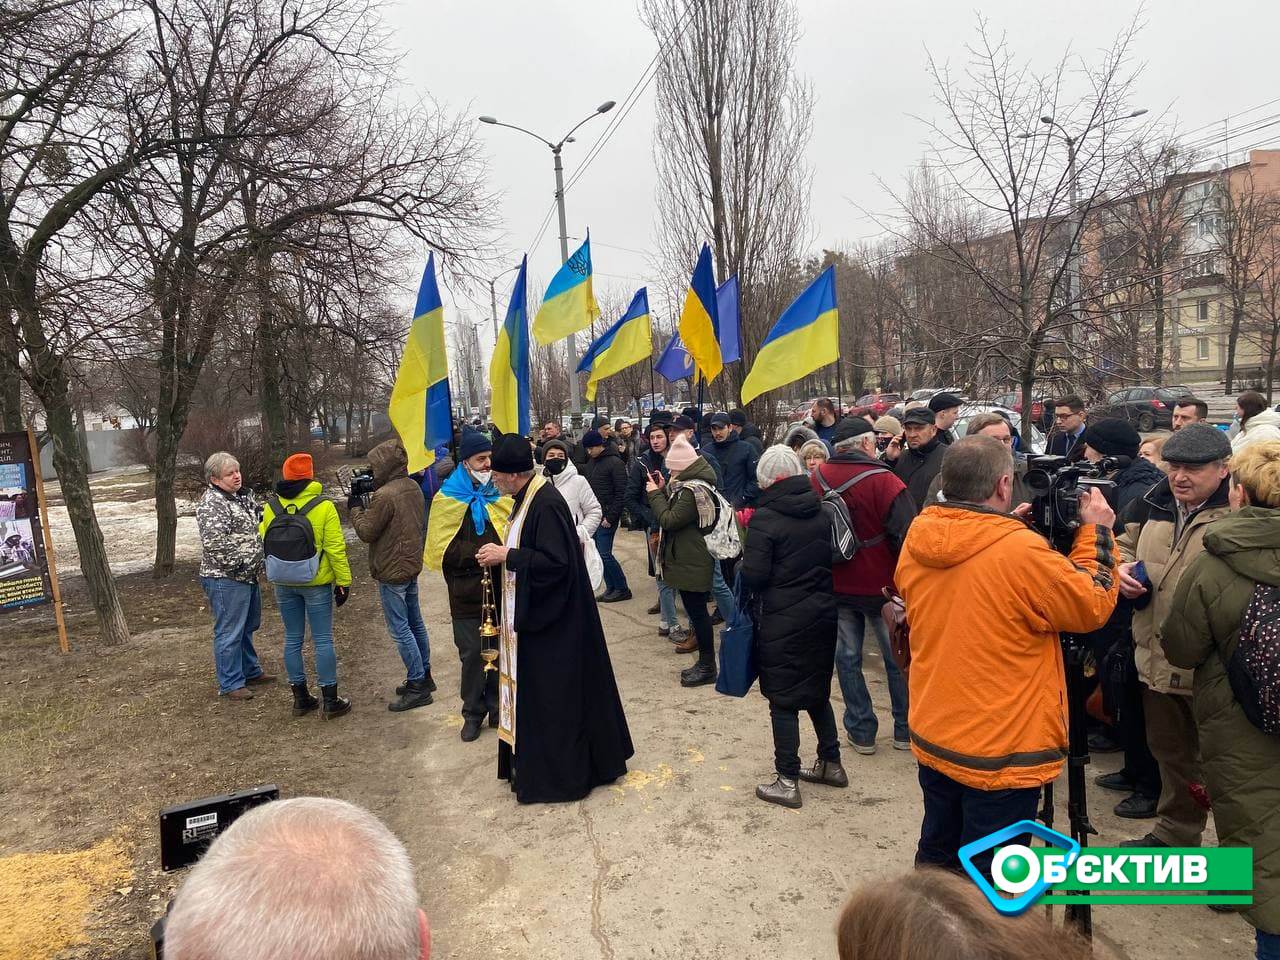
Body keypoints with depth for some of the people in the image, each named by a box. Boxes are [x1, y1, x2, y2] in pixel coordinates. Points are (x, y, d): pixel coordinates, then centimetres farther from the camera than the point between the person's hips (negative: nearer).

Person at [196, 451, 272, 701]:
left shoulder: (242, 496, 11)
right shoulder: (212, 504, -18)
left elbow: (255, 528, 24)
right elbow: (216, 544, -26)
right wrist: (240, 565, -20)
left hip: (248, 576, 9)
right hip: (226, 579, -9)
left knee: (247, 627, 21)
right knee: (230, 633, 0)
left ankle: (251, 672, 35)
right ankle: (230, 684, 12)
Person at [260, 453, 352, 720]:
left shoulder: (271, 507, -2)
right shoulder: (323, 506, -13)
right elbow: (335, 548, -13)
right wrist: (343, 582, -5)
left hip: (284, 583, 4)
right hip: (316, 583, -4)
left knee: (293, 639, 13)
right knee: (322, 640, 3)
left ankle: (300, 698, 22)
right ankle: (330, 702, 8)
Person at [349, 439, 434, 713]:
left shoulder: (384, 495, -22)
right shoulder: (414, 488, 5)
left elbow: (366, 532, -14)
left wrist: (356, 506, 1)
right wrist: (367, 505, 7)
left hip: (392, 571, -9)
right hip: (412, 565, 9)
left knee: (400, 629, -1)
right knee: (415, 623, 17)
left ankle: (417, 686, 5)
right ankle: (424, 677, 28)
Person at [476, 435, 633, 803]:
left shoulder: (546, 504, -23)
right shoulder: (528, 497, 8)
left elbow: (556, 562, -27)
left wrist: (506, 556, -21)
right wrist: (503, 552, 5)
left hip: (550, 620, -10)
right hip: (534, 614, 10)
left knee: (550, 693, 3)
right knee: (537, 689, 18)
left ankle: (558, 774, 19)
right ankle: (535, 764, 33)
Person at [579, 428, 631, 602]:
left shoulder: (615, 462, -12)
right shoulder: (591, 461, 11)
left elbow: (621, 493, -14)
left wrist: (610, 517, -17)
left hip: (606, 517, -7)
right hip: (593, 515, 8)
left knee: (604, 554, -7)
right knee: (599, 553, 8)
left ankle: (622, 589, 6)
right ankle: (611, 588, 18)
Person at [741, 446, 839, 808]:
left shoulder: (765, 518, -16)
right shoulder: (822, 510, 1)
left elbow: (753, 577, -18)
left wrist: (744, 563, 2)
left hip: (782, 622, -6)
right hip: (823, 614, 6)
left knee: (783, 700, 5)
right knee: (817, 690, 22)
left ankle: (787, 781, 13)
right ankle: (830, 763, 34)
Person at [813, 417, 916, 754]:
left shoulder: (817, 479, -5)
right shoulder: (884, 482, -19)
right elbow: (907, 537, -20)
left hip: (835, 585, 3)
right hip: (881, 586, -3)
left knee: (847, 657, 12)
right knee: (898, 657, 14)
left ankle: (861, 732, 20)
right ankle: (905, 730, 26)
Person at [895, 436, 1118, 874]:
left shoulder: (916, 543, -5)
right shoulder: (1022, 551, -25)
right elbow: (1094, 606, -9)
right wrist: (1095, 531, 2)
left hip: (932, 739, 6)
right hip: (1001, 754, -6)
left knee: (936, 858, 24)